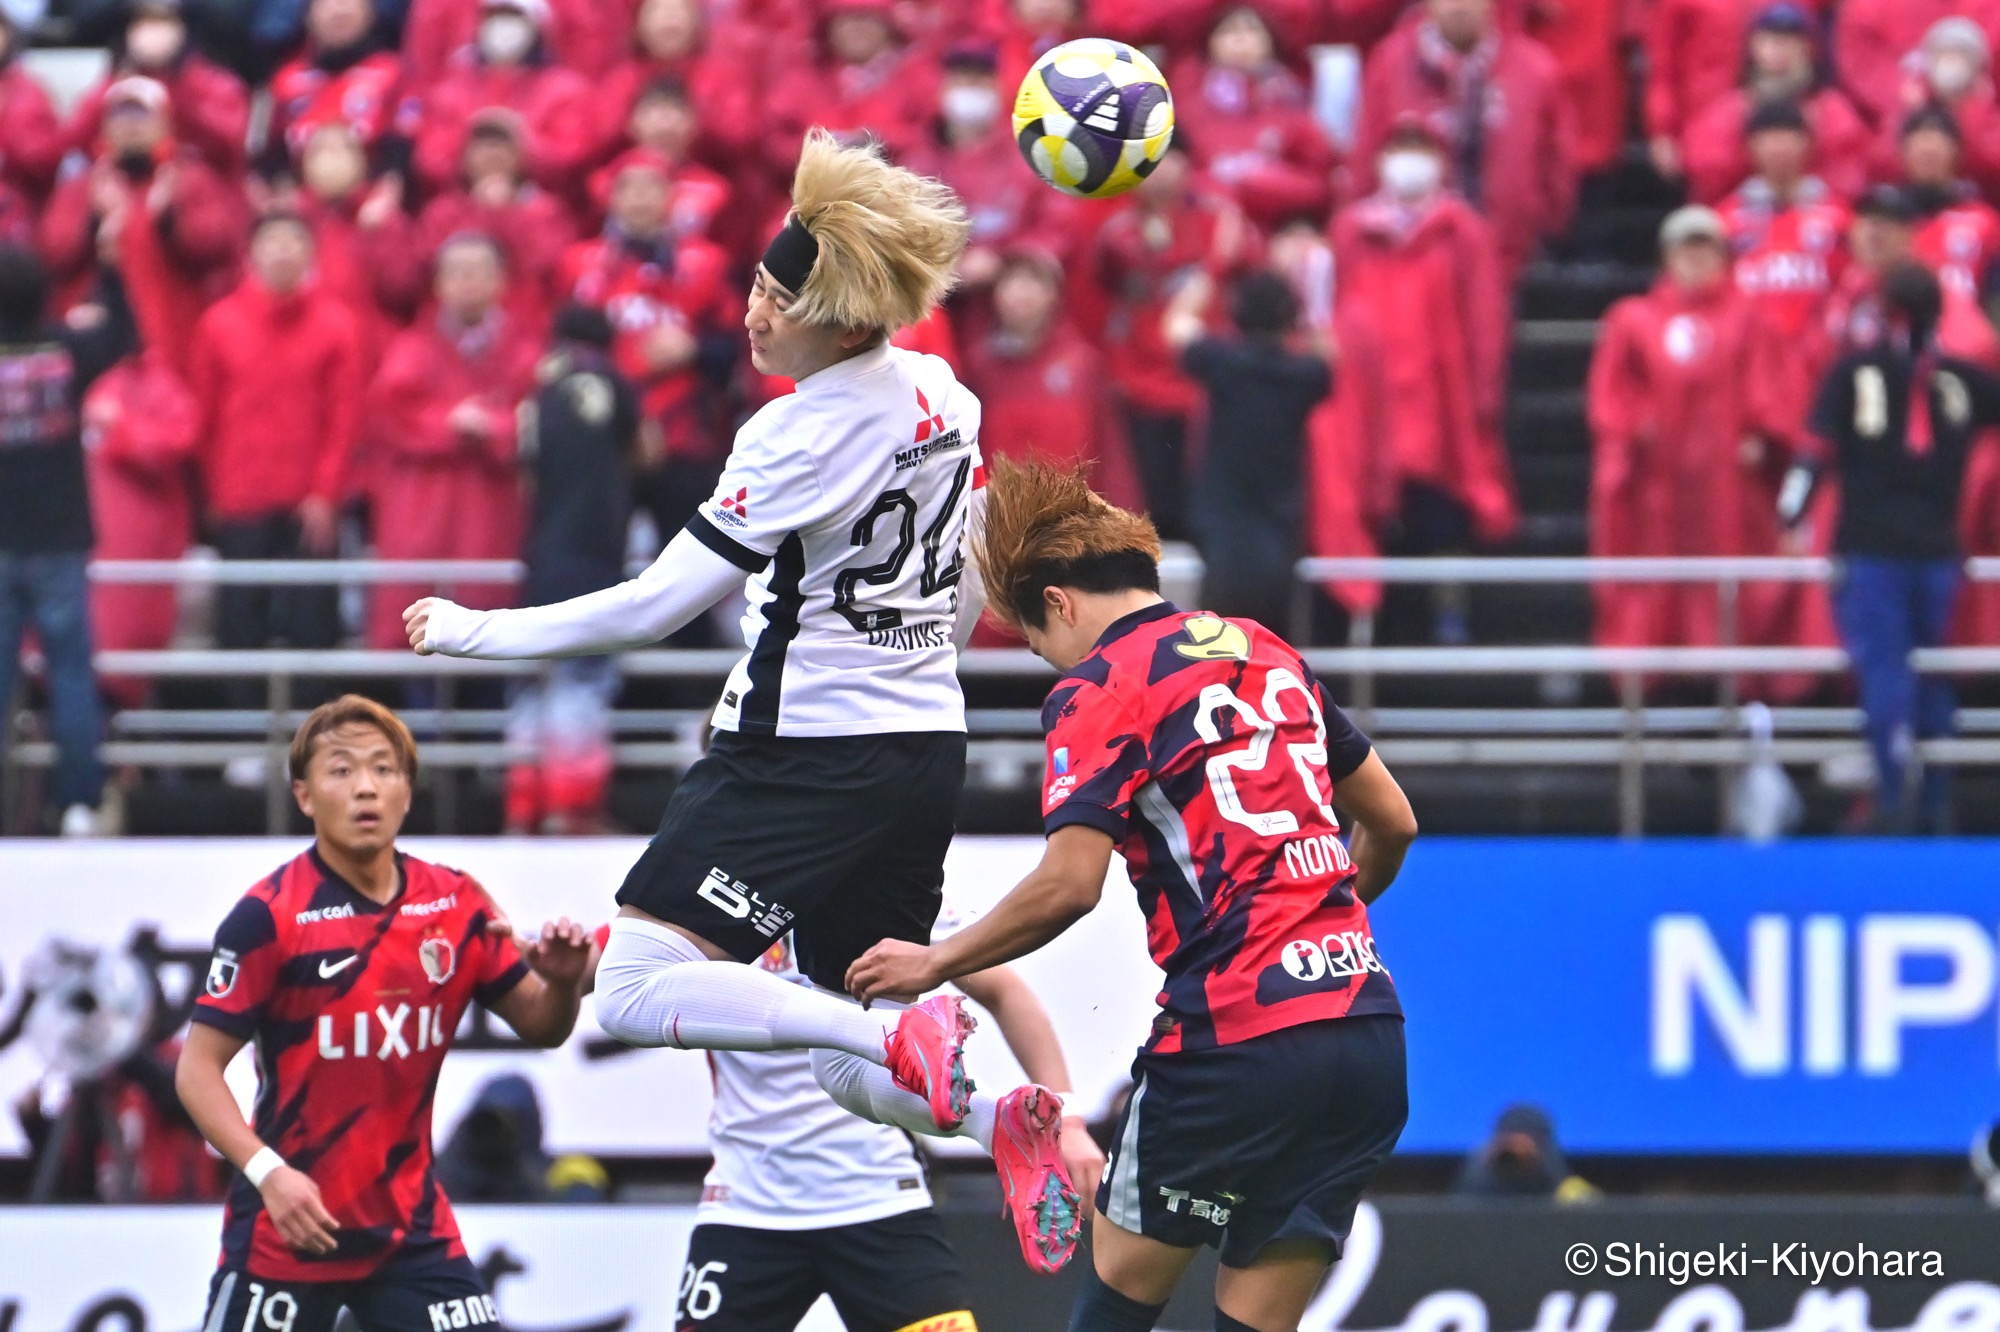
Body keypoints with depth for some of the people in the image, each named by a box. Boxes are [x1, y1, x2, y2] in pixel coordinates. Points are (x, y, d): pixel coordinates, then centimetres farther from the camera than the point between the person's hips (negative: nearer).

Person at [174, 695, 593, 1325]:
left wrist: (561, 982, -13)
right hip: (285, 1225, -4)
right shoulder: (268, 916, -12)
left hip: (412, 1227, 4)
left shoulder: (455, 906, 2)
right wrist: (268, 1173, -25)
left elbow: (540, 1028, 10)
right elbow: (197, 1068, -12)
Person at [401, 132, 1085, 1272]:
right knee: (851, 1068, 14)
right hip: (927, 749, 9)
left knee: (637, 986, -11)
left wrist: (477, 631, -8)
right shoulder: (941, 394, 6)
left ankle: (907, 1041, -26)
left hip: (807, 753, -9)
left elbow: (655, 608, -17)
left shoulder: (804, 433, -19)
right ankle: (1005, 1118, -14)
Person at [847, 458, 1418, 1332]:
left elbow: (1069, 883, -13)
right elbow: (1392, 823, 24)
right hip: (1367, 1034, 6)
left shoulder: (1097, 688, -3)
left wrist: (933, 964, 0)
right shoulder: (1267, 654, 18)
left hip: (1238, 1038, -6)